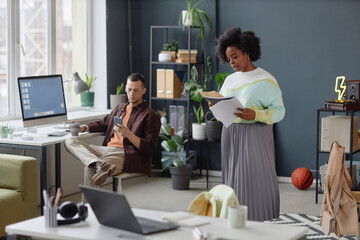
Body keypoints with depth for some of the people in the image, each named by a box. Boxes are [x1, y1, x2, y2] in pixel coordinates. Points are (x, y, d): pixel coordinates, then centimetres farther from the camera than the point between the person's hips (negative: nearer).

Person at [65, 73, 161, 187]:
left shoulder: (150, 116, 3)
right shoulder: (120, 108, 27)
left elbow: (149, 148, -5)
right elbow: (103, 123, 42)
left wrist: (128, 134, -20)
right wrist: (83, 128, 23)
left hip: (125, 153, -8)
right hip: (107, 149, 9)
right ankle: (100, 164, -39)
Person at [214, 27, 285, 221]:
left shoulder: (266, 80, -5)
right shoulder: (230, 80, 16)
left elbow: (279, 111, -9)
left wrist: (255, 115, -25)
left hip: (255, 137, -6)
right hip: (230, 135, 6)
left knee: (254, 181, -8)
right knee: (233, 181, 5)